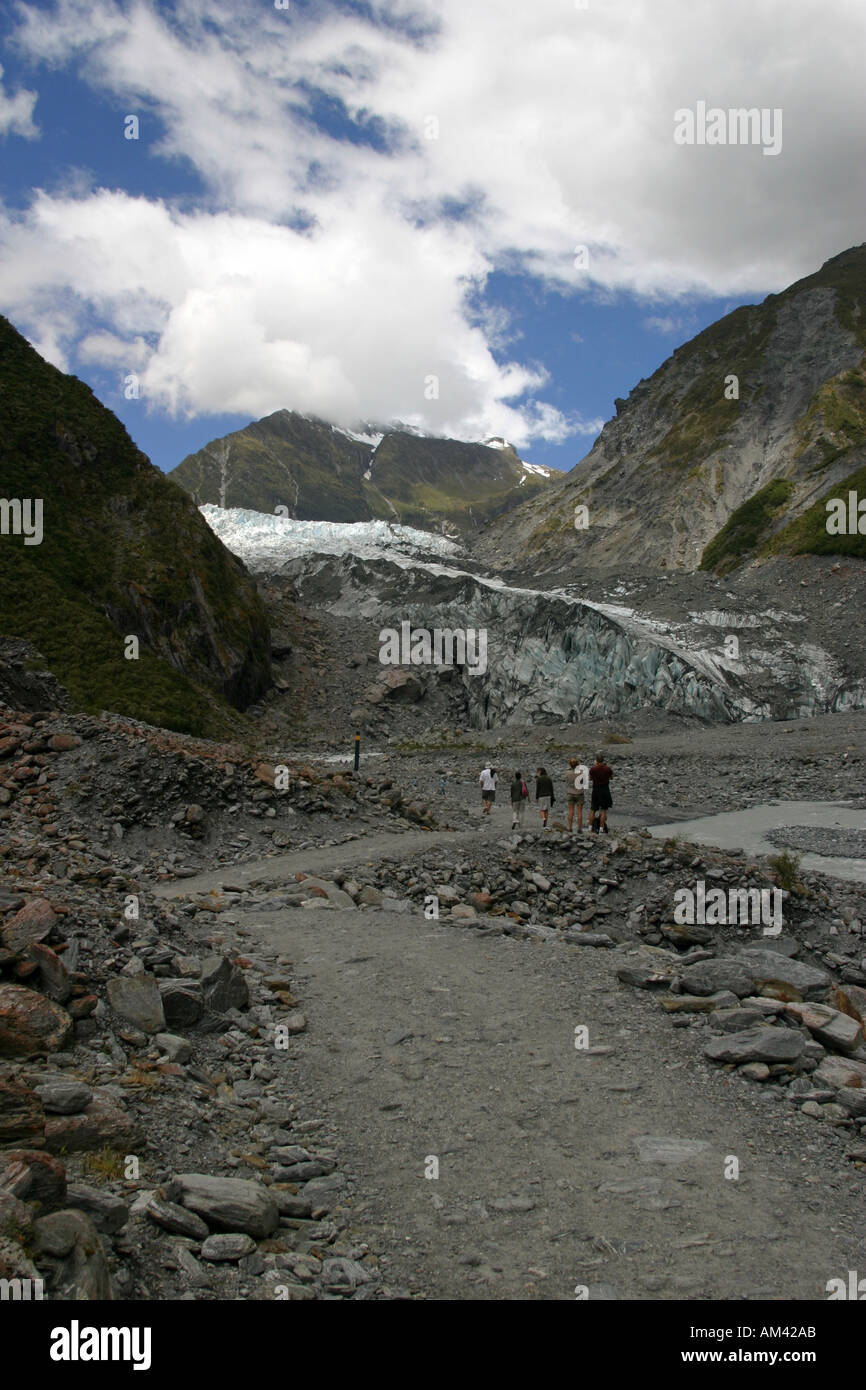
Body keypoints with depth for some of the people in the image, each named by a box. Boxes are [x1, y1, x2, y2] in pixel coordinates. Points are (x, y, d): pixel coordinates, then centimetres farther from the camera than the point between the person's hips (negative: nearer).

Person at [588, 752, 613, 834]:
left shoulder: (593, 769, -13)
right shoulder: (607, 769, -13)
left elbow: (590, 778, 4)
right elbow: (611, 776, 7)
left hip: (595, 790, 1)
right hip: (605, 790, -1)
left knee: (592, 810, 13)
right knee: (603, 810, 6)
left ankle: (590, 827, 14)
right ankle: (602, 828, 4)